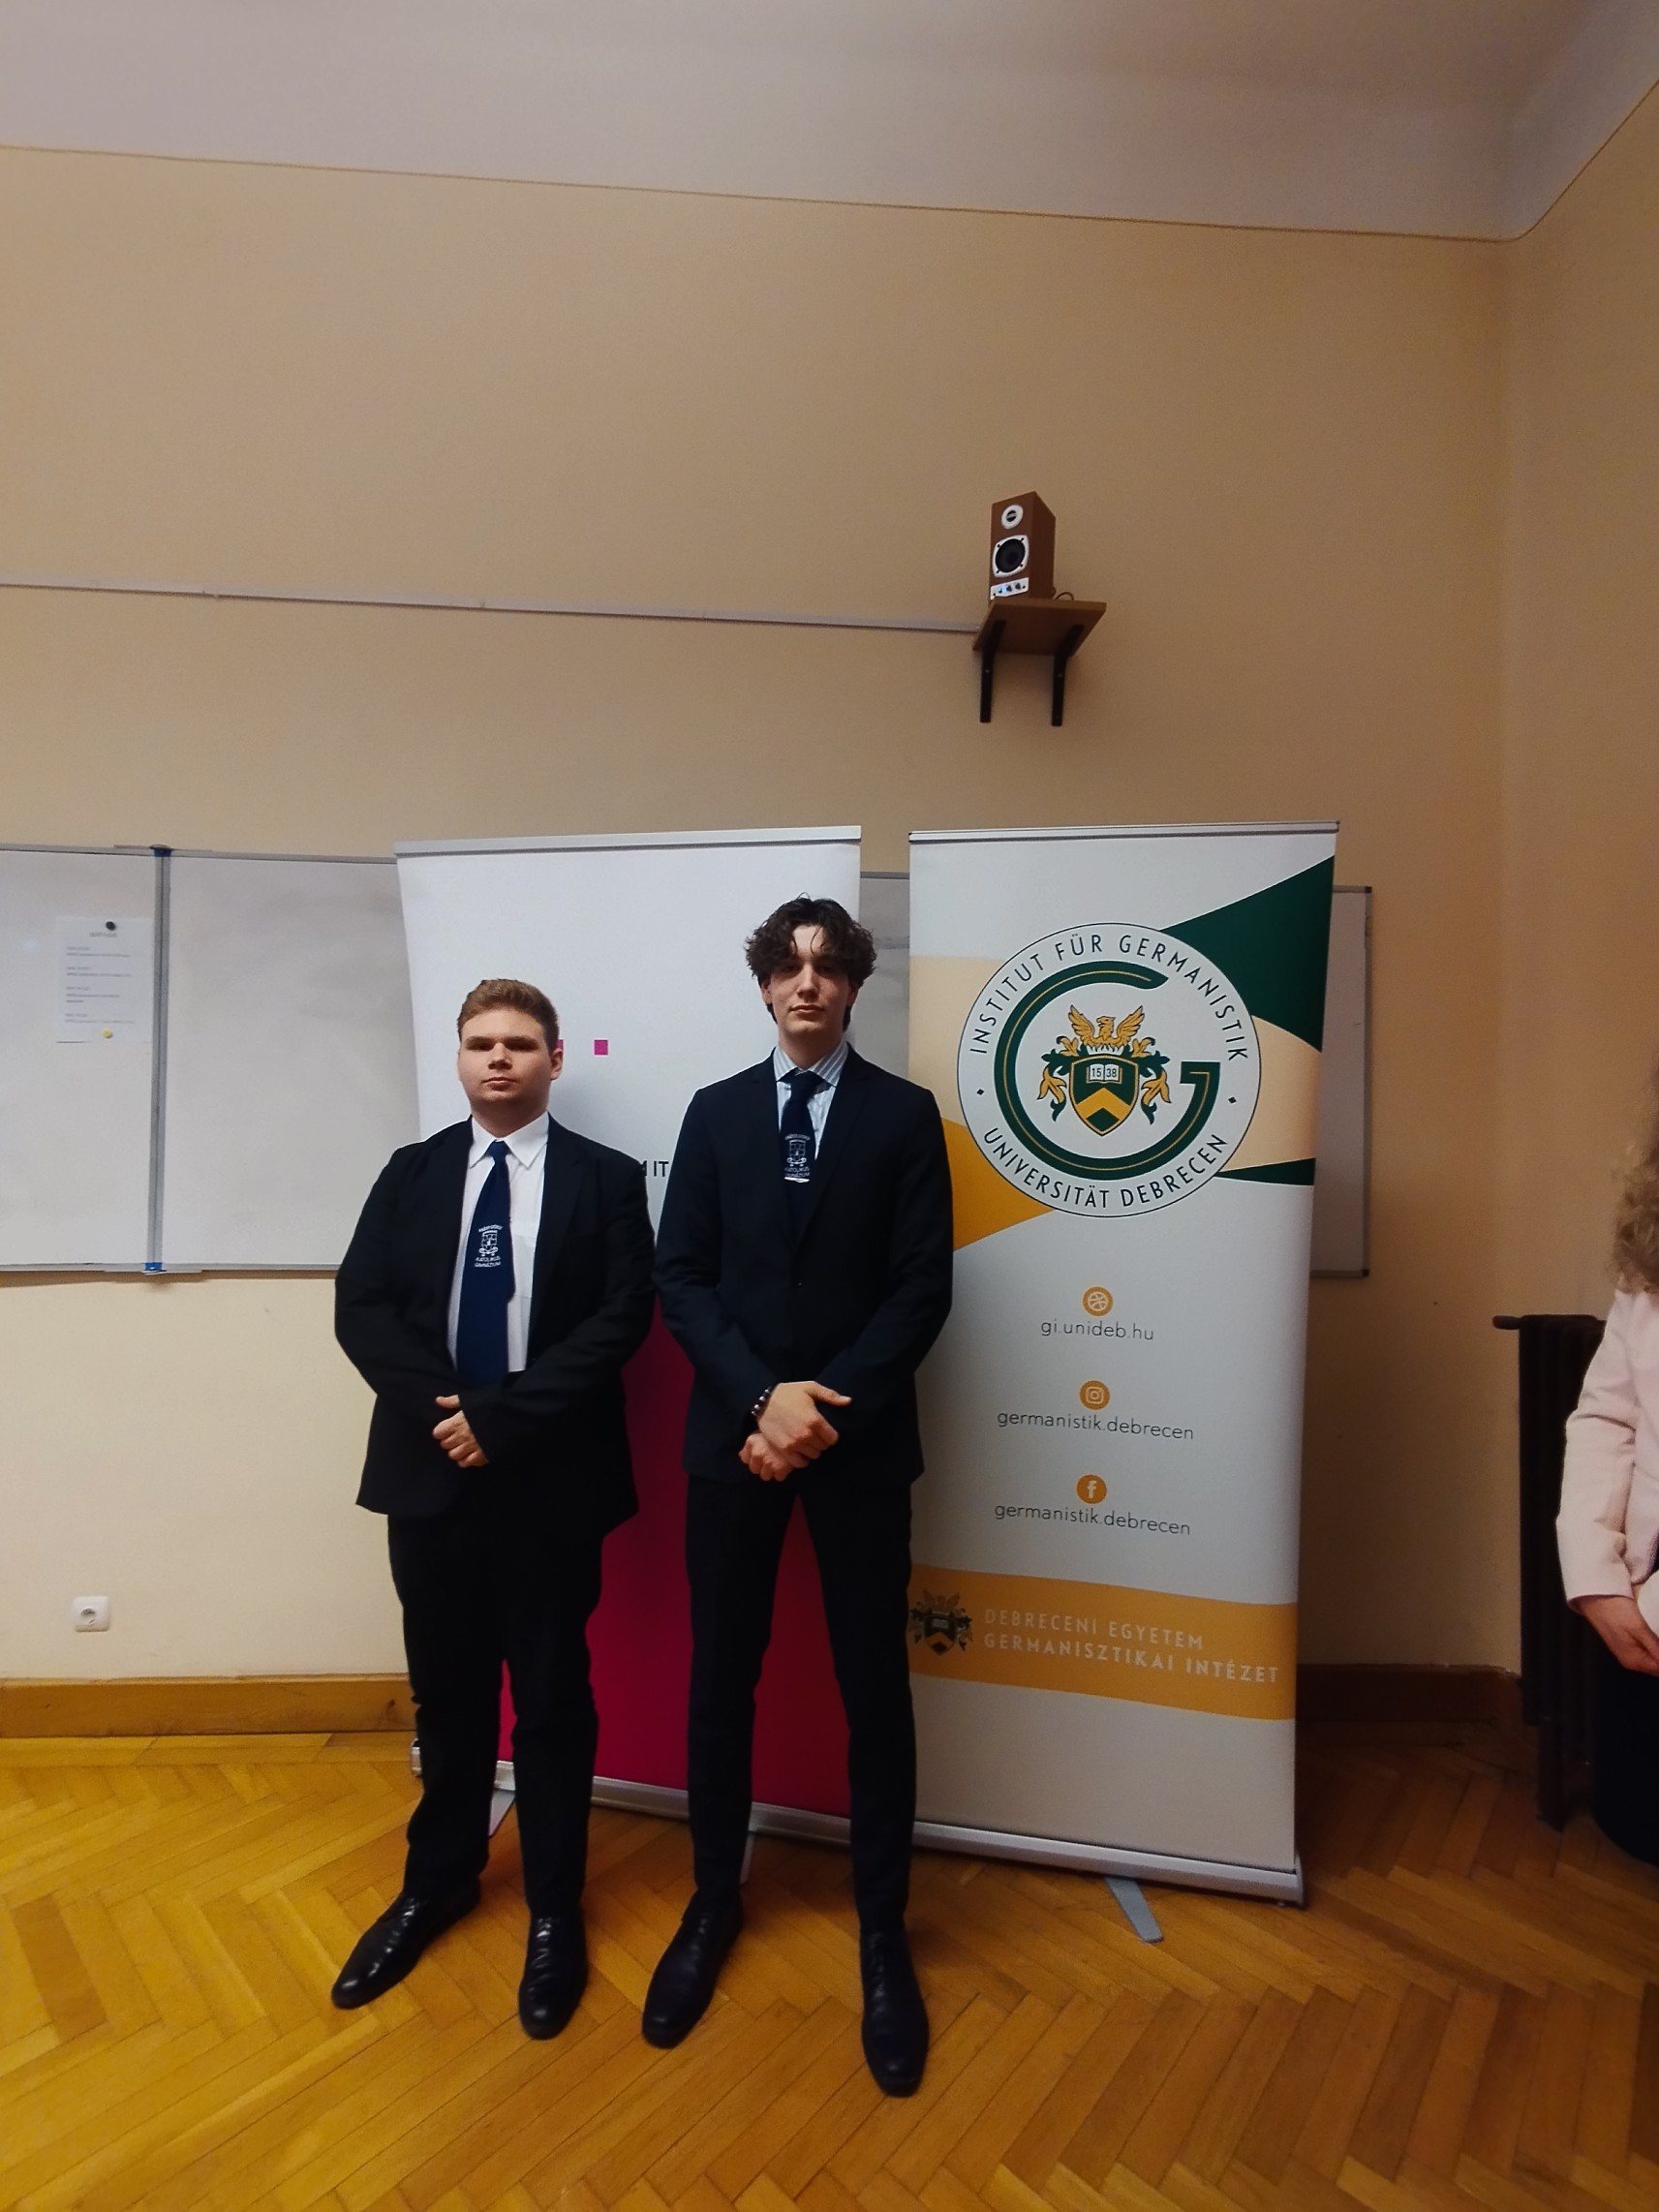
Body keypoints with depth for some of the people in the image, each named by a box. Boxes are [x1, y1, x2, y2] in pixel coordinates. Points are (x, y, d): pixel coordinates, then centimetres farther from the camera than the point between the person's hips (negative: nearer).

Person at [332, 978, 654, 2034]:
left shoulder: (607, 1179, -2)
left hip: (551, 1478, -2)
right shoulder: (411, 1172, 6)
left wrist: (501, 1413, -17)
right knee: (447, 1692, 18)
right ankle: (439, 1880, 40)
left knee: (553, 1697, 10)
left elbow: (622, 1317, -11)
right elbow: (360, 1307, 0)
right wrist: (443, 1407, -14)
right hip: (430, 1471, 3)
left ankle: (556, 1909, 30)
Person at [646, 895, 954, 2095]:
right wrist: (760, 1396, -13)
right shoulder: (715, 1111, 6)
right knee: (721, 1676, 13)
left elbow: (922, 1289, -6)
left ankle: (884, 1933, 28)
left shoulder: (906, 1114, 0)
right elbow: (681, 1277, 0)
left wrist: (828, 1408, -14)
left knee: (874, 1685, 9)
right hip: (733, 1431, 2)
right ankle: (714, 1902, 35)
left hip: (861, 1436, -1)